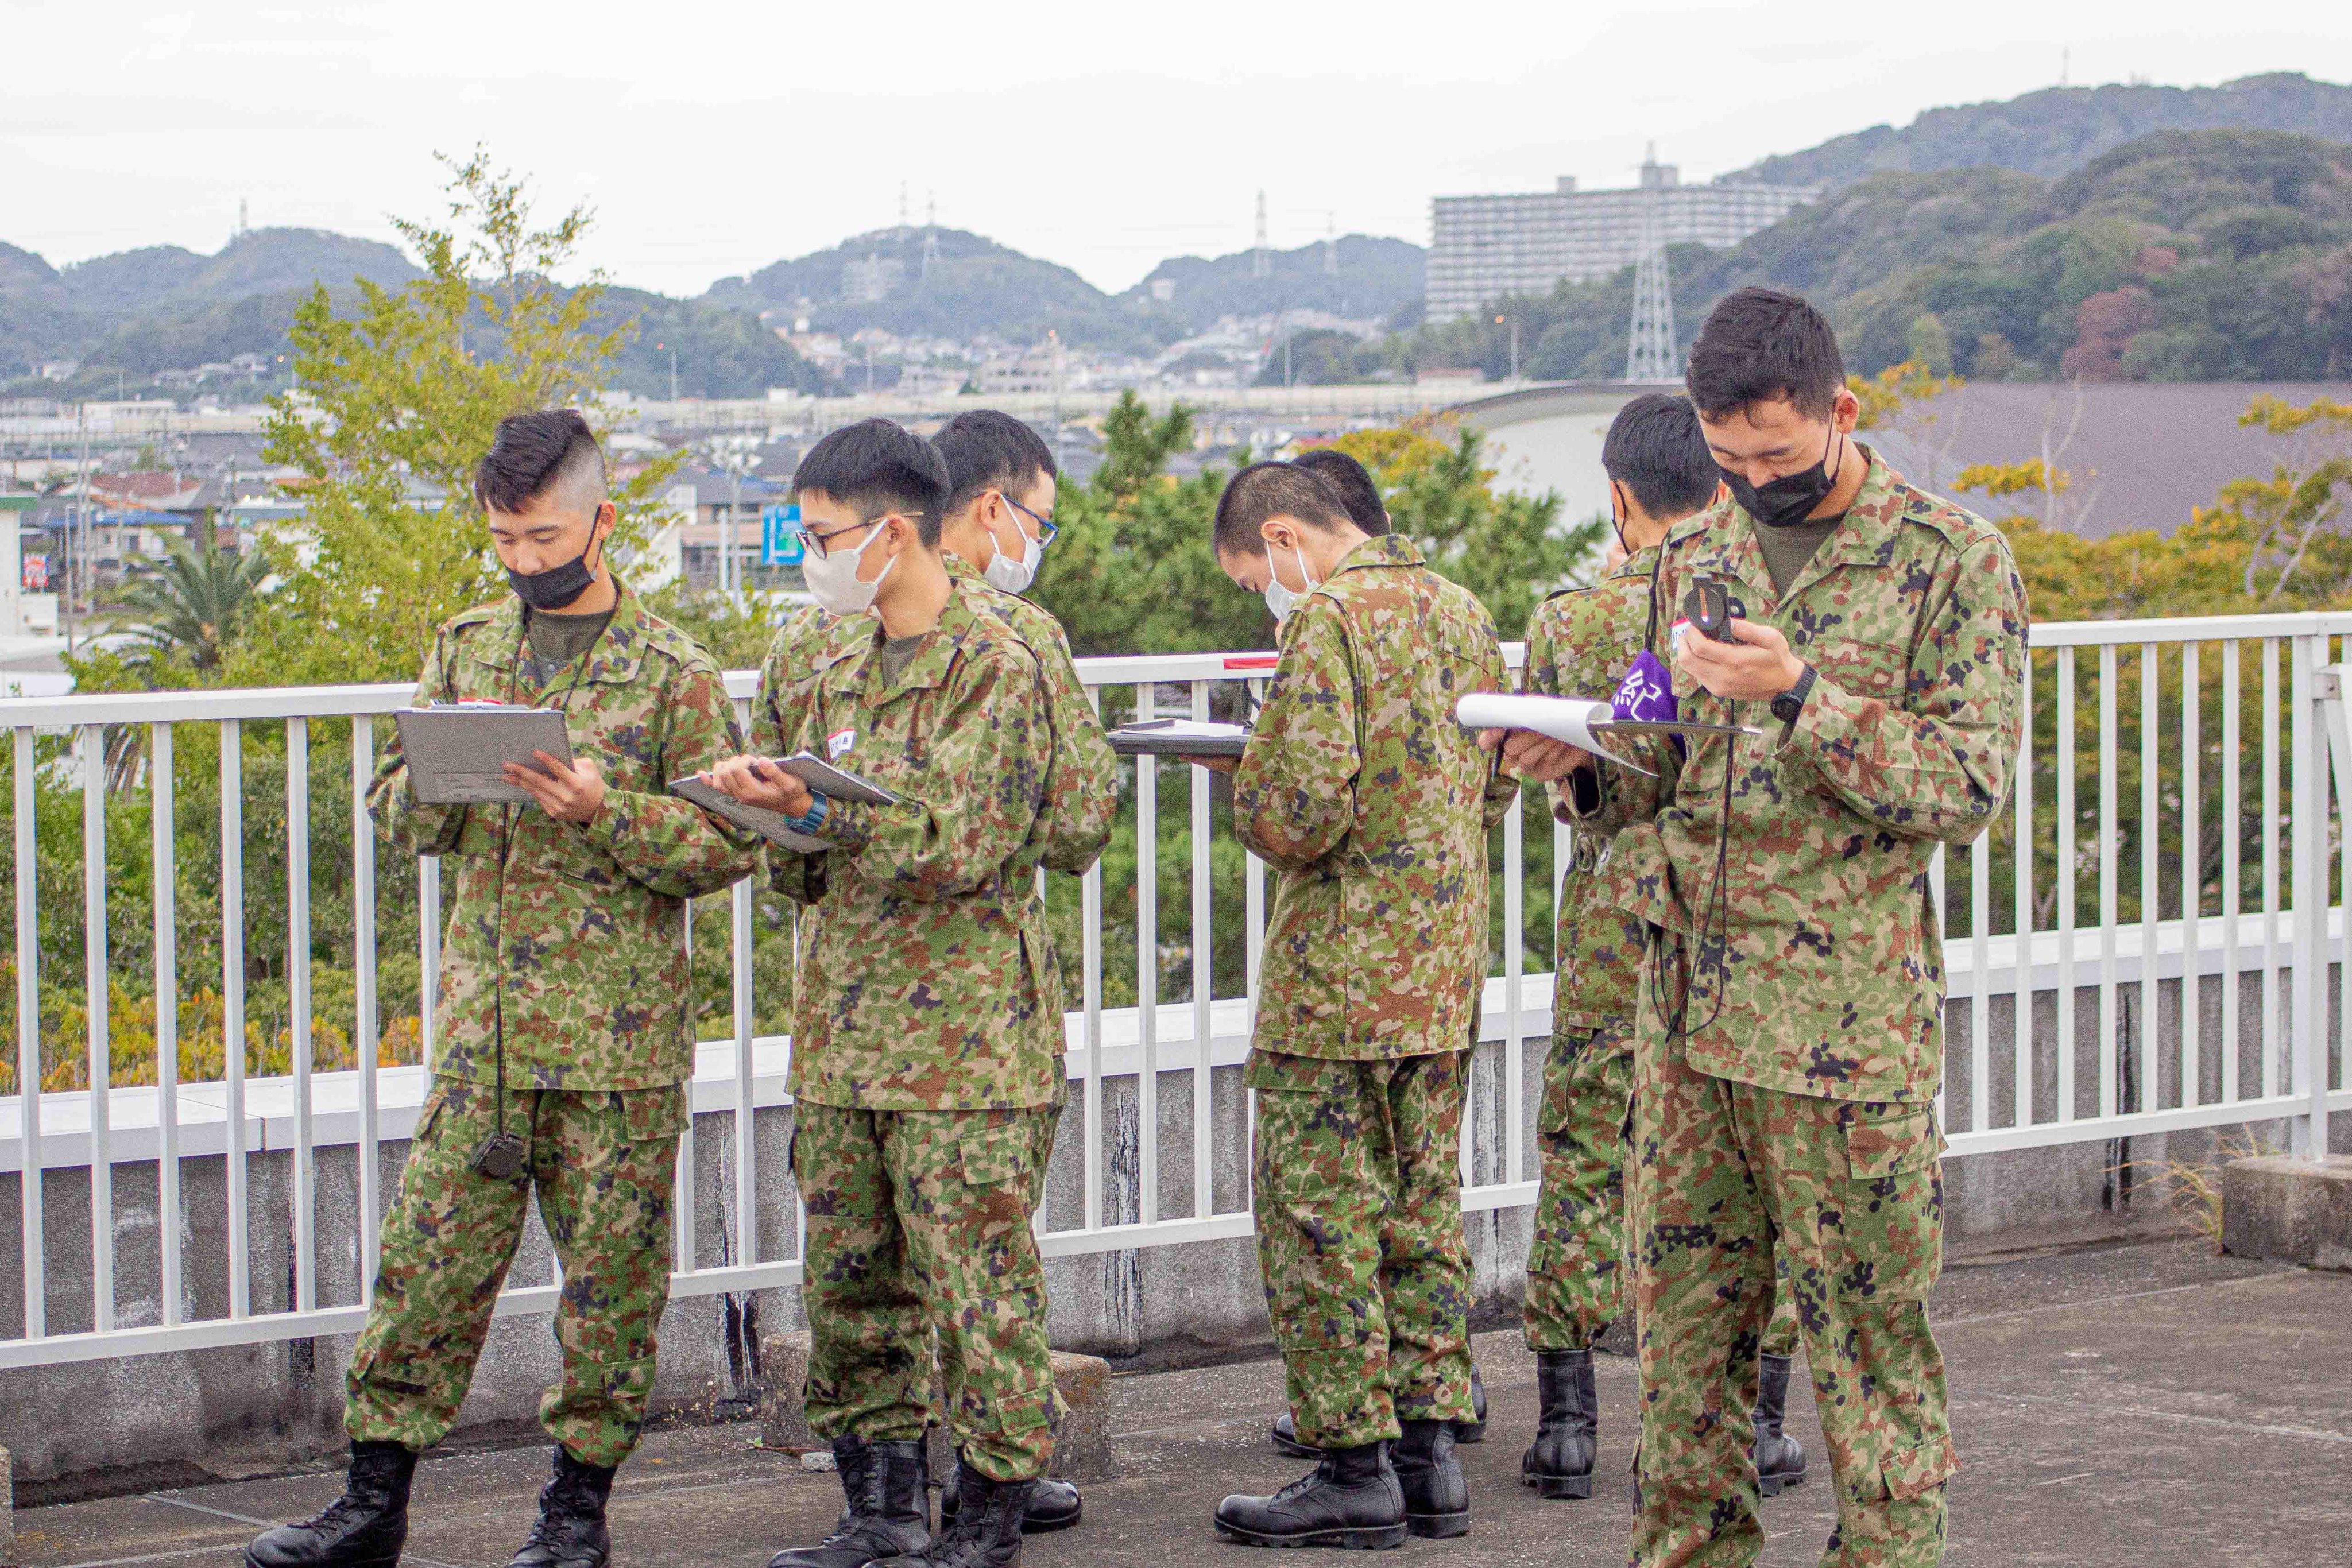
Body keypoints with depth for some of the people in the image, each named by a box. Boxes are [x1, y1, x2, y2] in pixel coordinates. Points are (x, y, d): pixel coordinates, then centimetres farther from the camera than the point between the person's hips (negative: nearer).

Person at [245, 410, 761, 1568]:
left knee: (609, 1273, 3)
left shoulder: (672, 671, -2)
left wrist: (603, 809, -19)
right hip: (482, 1028, 4)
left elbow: (729, 843, -5)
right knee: (430, 1256, 2)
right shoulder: (465, 651, 13)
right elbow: (394, 812, 15)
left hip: (620, 1035, -3)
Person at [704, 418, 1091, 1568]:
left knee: (976, 1280, -3)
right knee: (849, 1278, 9)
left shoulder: (994, 668, -8)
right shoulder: (834, 676, 15)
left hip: (965, 1035, -8)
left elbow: (963, 840, -19)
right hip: (844, 1032, 8)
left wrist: (816, 812, -24)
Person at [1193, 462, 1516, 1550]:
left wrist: (1243, 779, -2)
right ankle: (1430, 1451, 15)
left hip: (1339, 980, -8)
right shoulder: (1459, 611, 12)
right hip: (1446, 972, 8)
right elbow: (1493, 784, 18)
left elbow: (1306, 812, -21)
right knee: (1423, 1213, 13)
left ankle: (1354, 1471, 1)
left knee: (1318, 1221, -1)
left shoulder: (1327, 619, -14)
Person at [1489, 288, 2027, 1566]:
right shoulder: (1694, 558, 13)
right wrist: (1585, 766, -1)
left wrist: (1802, 694, -20)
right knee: (1680, 1324, 9)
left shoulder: (1953, 562, -3)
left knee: (1867, 1338, 0)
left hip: (1849, 1019, -5)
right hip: (1685, 1010, 5)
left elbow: (1971, 784, -11)